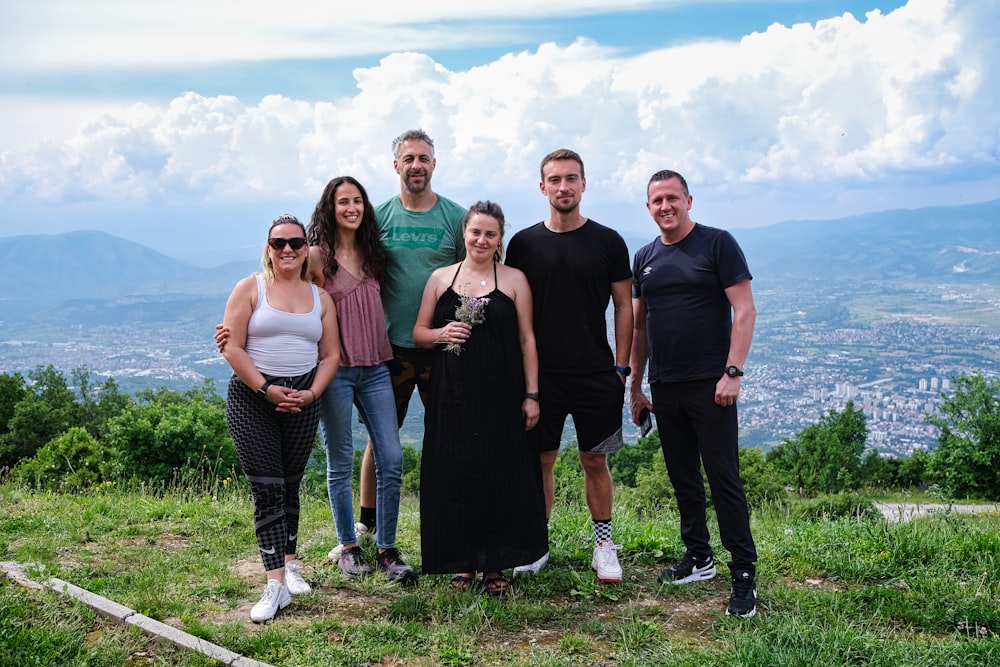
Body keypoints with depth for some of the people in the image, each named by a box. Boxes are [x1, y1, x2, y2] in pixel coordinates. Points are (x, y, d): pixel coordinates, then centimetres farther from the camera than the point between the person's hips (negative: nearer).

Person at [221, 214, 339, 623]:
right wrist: (266, 388, -15)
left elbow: (330, 354, 8)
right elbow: (233, 347, -7)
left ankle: (289, 563, 25)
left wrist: (312, 393, -8)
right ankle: (276, 583, -7)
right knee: (267, 489, -7)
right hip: (252, 398, -3)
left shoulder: (320, 297, 10)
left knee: (290, 485, 10)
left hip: (303, 400, 3)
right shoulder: (250, 288, 0)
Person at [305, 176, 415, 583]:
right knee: (341, 465, 5)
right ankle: (348, 547, 21)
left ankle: (387, 550, 11)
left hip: (375, 368, 5)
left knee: (392, 460, -1)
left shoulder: (372, 253, 11)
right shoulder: (317, 256, -5)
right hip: (334, 369, -4)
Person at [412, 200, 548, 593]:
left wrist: (531, 394, -2)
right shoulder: (441, 278, 9)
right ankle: (462, 563, 17)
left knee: (501, 477, 2)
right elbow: (418, 333, 12)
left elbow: (527, 340, 4)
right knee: (454, 477, 3)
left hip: (501, 398, -1)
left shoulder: (514, 280, 5)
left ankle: (495, 564, 16)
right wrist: (441, 334, -10)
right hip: (452, 398, 1)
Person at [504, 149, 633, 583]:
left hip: (596, 373, -1)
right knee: (540, 460, 6)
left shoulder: (608, 242, 2)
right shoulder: (523, 243, 3)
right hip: (540, 373, 1)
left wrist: (621, 367, -1)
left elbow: (624, 306, 5)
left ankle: (604, 545, 19)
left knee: (595, 461, 6)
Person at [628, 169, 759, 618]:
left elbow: (744, 310, -9)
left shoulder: (717, 244, -4)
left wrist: (732, 372, -16)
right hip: (664, 387, 6)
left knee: (724, 479, -5)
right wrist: (634, 384, 16)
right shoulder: (644, 259, 13)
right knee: (683, 477, 12)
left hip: (710, 384, -6)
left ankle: (744, 576, 1)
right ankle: (699, 559, 26)